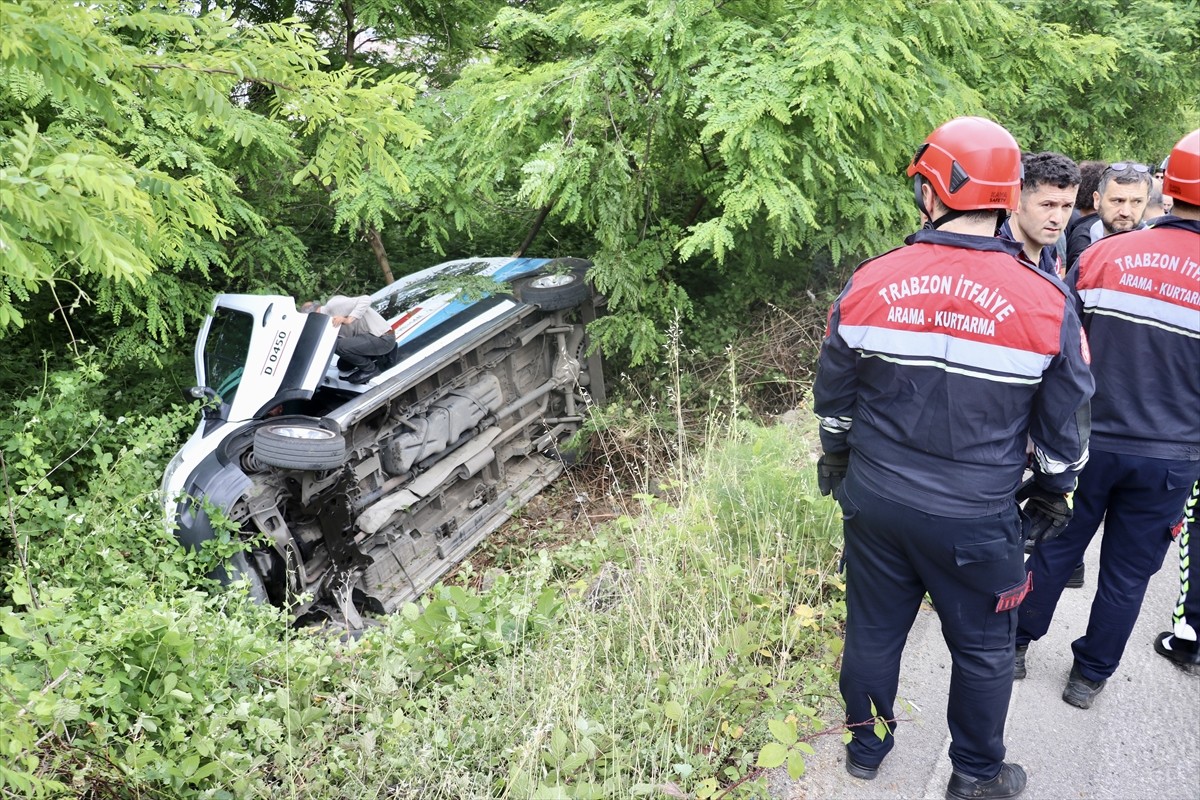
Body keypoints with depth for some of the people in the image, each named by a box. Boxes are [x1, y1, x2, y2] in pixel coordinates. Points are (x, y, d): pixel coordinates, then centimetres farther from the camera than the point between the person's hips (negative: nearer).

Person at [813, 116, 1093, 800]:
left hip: (874, 504, 2)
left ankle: (867, 744, 41)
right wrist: (1056, 490, 16)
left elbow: (834, 390, 4)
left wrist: (835, 456, 21)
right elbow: (1066, 418, -1)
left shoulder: (871, 281, -9)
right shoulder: (1045, 301, -12)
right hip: (976, 522, -2)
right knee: (983, 647, 18)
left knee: (874, 627, 20)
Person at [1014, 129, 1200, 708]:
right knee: (1127, 574, 15)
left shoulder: (1103, 255, -8)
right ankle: (1090, 676, 28)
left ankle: (1017, 647, 30)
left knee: (1056, 549, 18)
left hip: (1089, 442, 1)